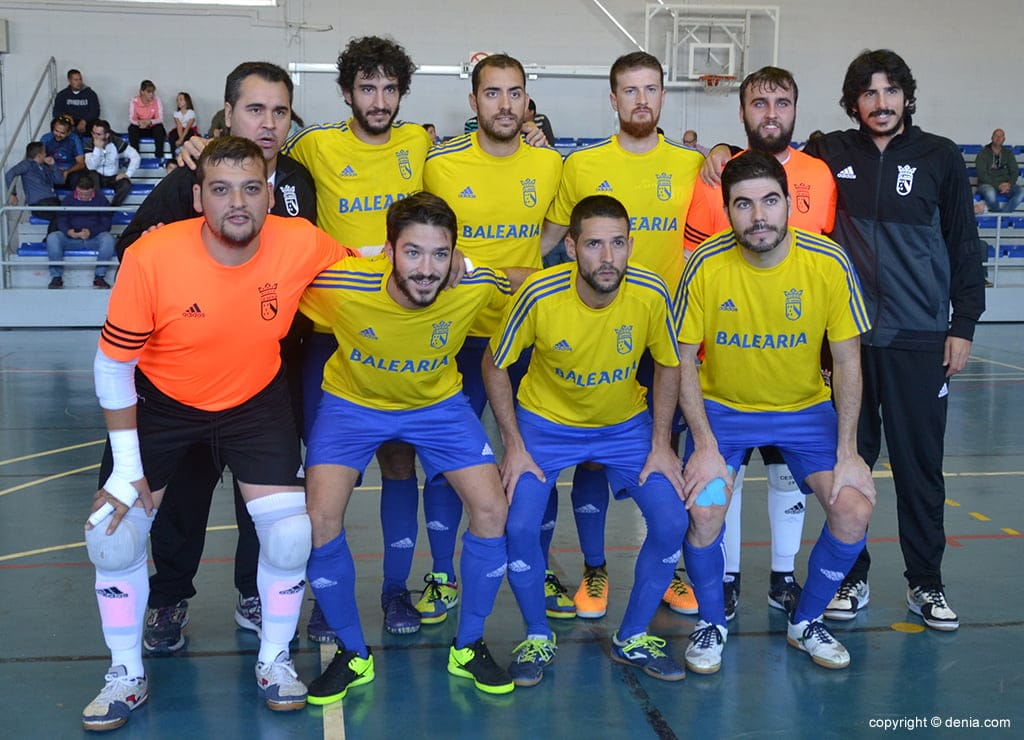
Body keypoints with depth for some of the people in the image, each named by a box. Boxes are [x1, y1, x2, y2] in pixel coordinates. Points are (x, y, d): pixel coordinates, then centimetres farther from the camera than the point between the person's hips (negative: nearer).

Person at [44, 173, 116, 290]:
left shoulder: (101, 200, 4)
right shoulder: (68, 199, 8)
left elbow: (106, 223, -1)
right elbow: (61, 221, 2)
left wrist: (91, 232, -21)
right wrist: (70, 232, -22)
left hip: (94, 238, -1)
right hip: (71, 238, 2)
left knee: (108, 239, -34)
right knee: (52, 237, -26)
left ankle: (99, 276, -26)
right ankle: (56, 277, -23)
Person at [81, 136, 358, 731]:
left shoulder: (302, 244, -23)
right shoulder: (152, 258, -27)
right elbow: (115, 362, -15)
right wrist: (127, 465, -14)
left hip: (257, 401, 1)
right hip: (160, 402, -1)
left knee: (290, 531, -9)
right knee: (114, 532, -4)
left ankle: (275, 660, 18)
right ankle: (127, 676, 19)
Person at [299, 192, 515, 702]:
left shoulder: (476, 287, -28)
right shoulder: (341, 286, -32)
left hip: (438, 402, 1)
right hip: (353, 401, -1)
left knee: (492, 511, -11)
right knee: (319, 520, -16)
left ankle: (468, 647, 13)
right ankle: (352, 654, 8)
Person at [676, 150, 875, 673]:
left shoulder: (829, 263, -16)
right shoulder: (706, 265, -19)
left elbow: (847, 361, -7)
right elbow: (684, 360, -11)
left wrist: (847, 452, -11)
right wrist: (705, 446, -18)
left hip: (806, 408, 2)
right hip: (723, 407, -1)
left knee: (854, 510, -15)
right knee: (703, 511, -22)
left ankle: (806, 621, 13)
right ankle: (711, 623, 8)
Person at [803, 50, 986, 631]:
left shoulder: (940, 157, 4)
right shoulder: (830, 154, 5)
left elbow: (965, 245, 6)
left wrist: (963, 326, 2)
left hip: (919, 339, -1)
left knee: (921, 463, 5)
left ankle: (926, 582, 19)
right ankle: (851, 577, 21)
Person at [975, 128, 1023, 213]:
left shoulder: (1008, 153, 11)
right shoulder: (983, 154, -1)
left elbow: (1015, 172, 6)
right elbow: (982, 175, -10)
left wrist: (1009, 184, -16)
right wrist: (998, 186, -20)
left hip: (1005, 185, 4)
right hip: (987, 185, -4)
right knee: (990, 192, -40)